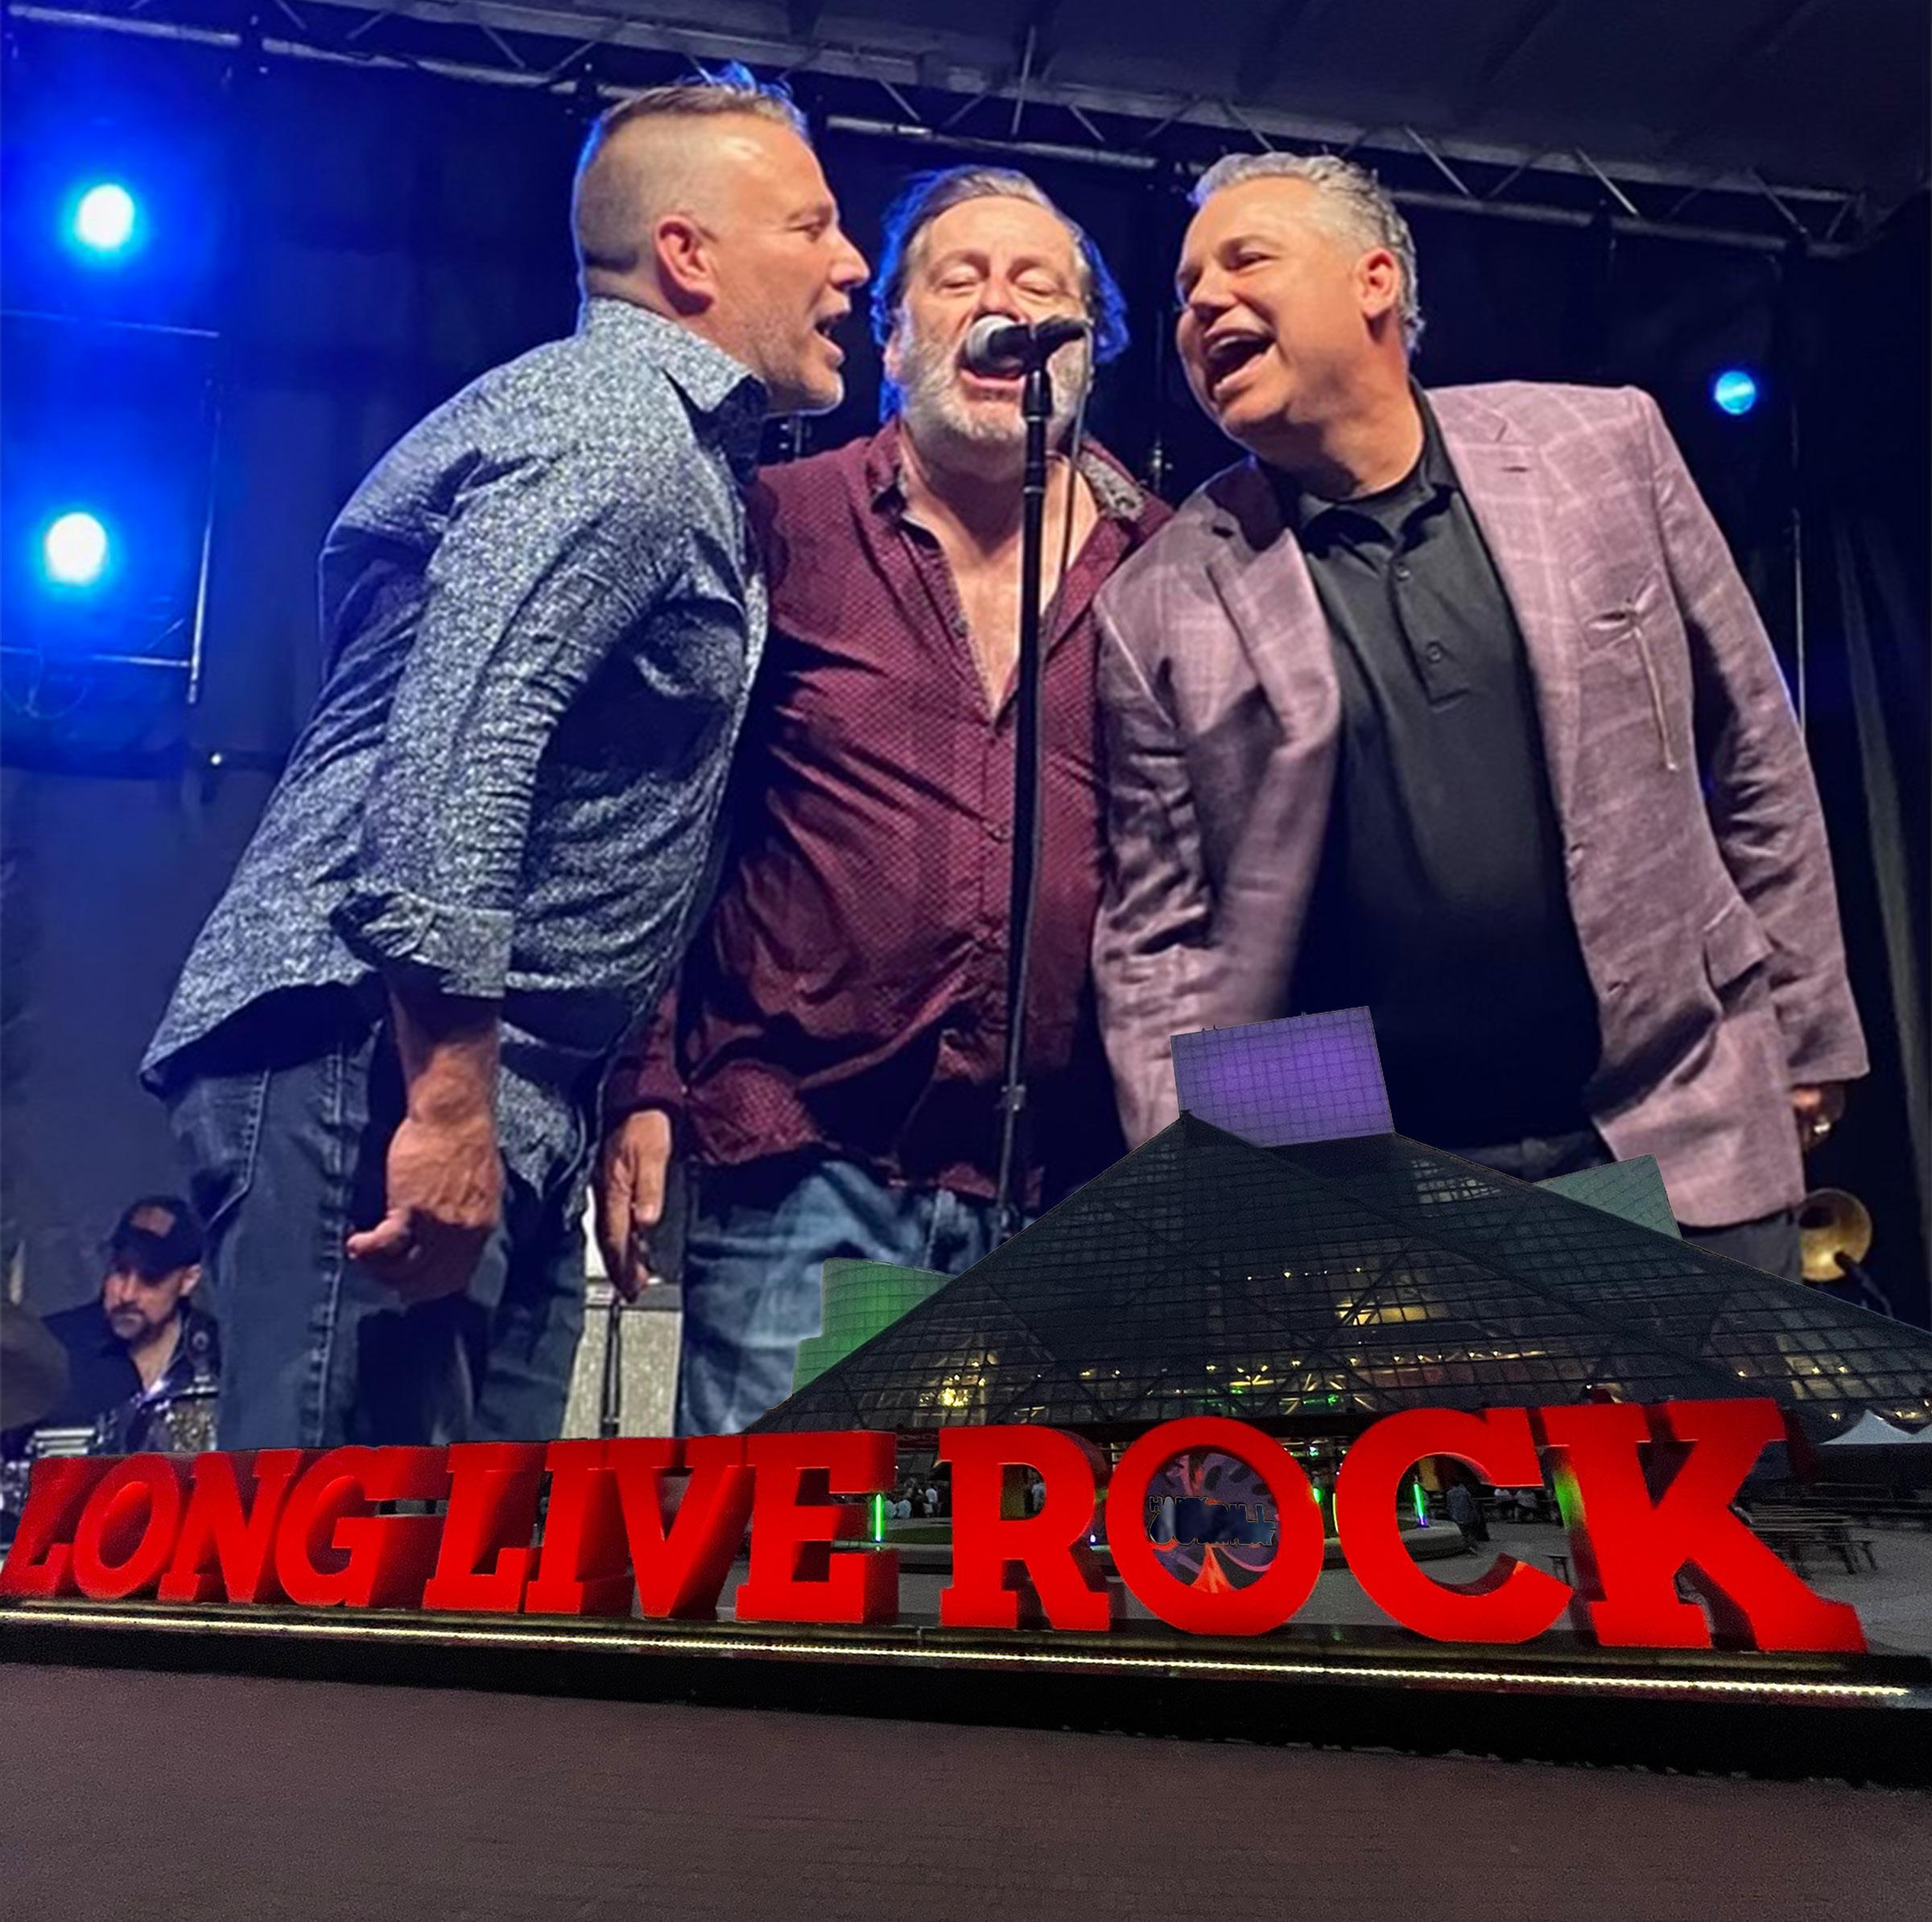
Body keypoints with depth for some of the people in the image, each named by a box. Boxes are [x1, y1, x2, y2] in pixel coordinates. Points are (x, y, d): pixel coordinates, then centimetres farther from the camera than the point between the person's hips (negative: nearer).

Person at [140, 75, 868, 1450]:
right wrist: (448, 1101, -24)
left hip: (483, 1092, 10)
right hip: (382, 1062, -10)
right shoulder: (614, 432, -10)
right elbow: (454, 753, -24)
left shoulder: (673, 449, 22)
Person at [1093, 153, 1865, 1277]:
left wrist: (1805, 1039, 9)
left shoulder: (1606, 443, 2)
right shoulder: (1159, 606, -3)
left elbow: (1756, 758, 7)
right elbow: (1155, 940, -1)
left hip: (1686, 1143, 2)